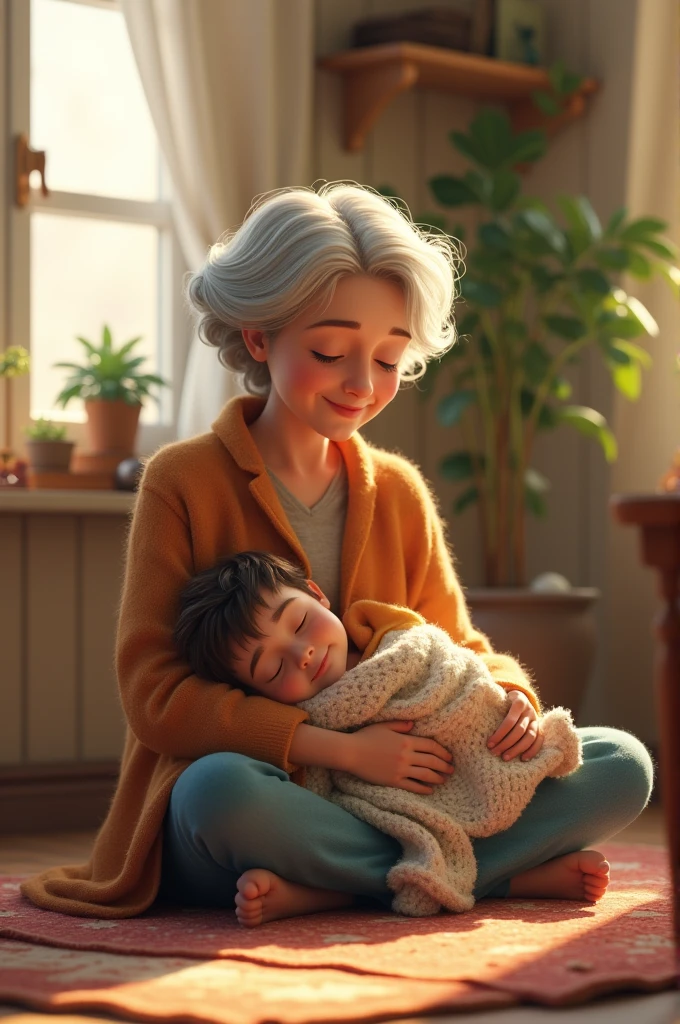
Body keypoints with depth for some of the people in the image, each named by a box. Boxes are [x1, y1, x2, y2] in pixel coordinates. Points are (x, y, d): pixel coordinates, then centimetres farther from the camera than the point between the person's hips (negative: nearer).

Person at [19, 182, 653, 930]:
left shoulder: (399, 493, 11)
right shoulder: (182, 481, -4)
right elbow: (156, 697, -11)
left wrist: (508, 700, -8)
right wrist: (340, 748, -21)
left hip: (384, 804, 5)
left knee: (621, 766, -10)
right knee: (224, 788, -40)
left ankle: (327, 888, -21)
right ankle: (504, 872, -20)